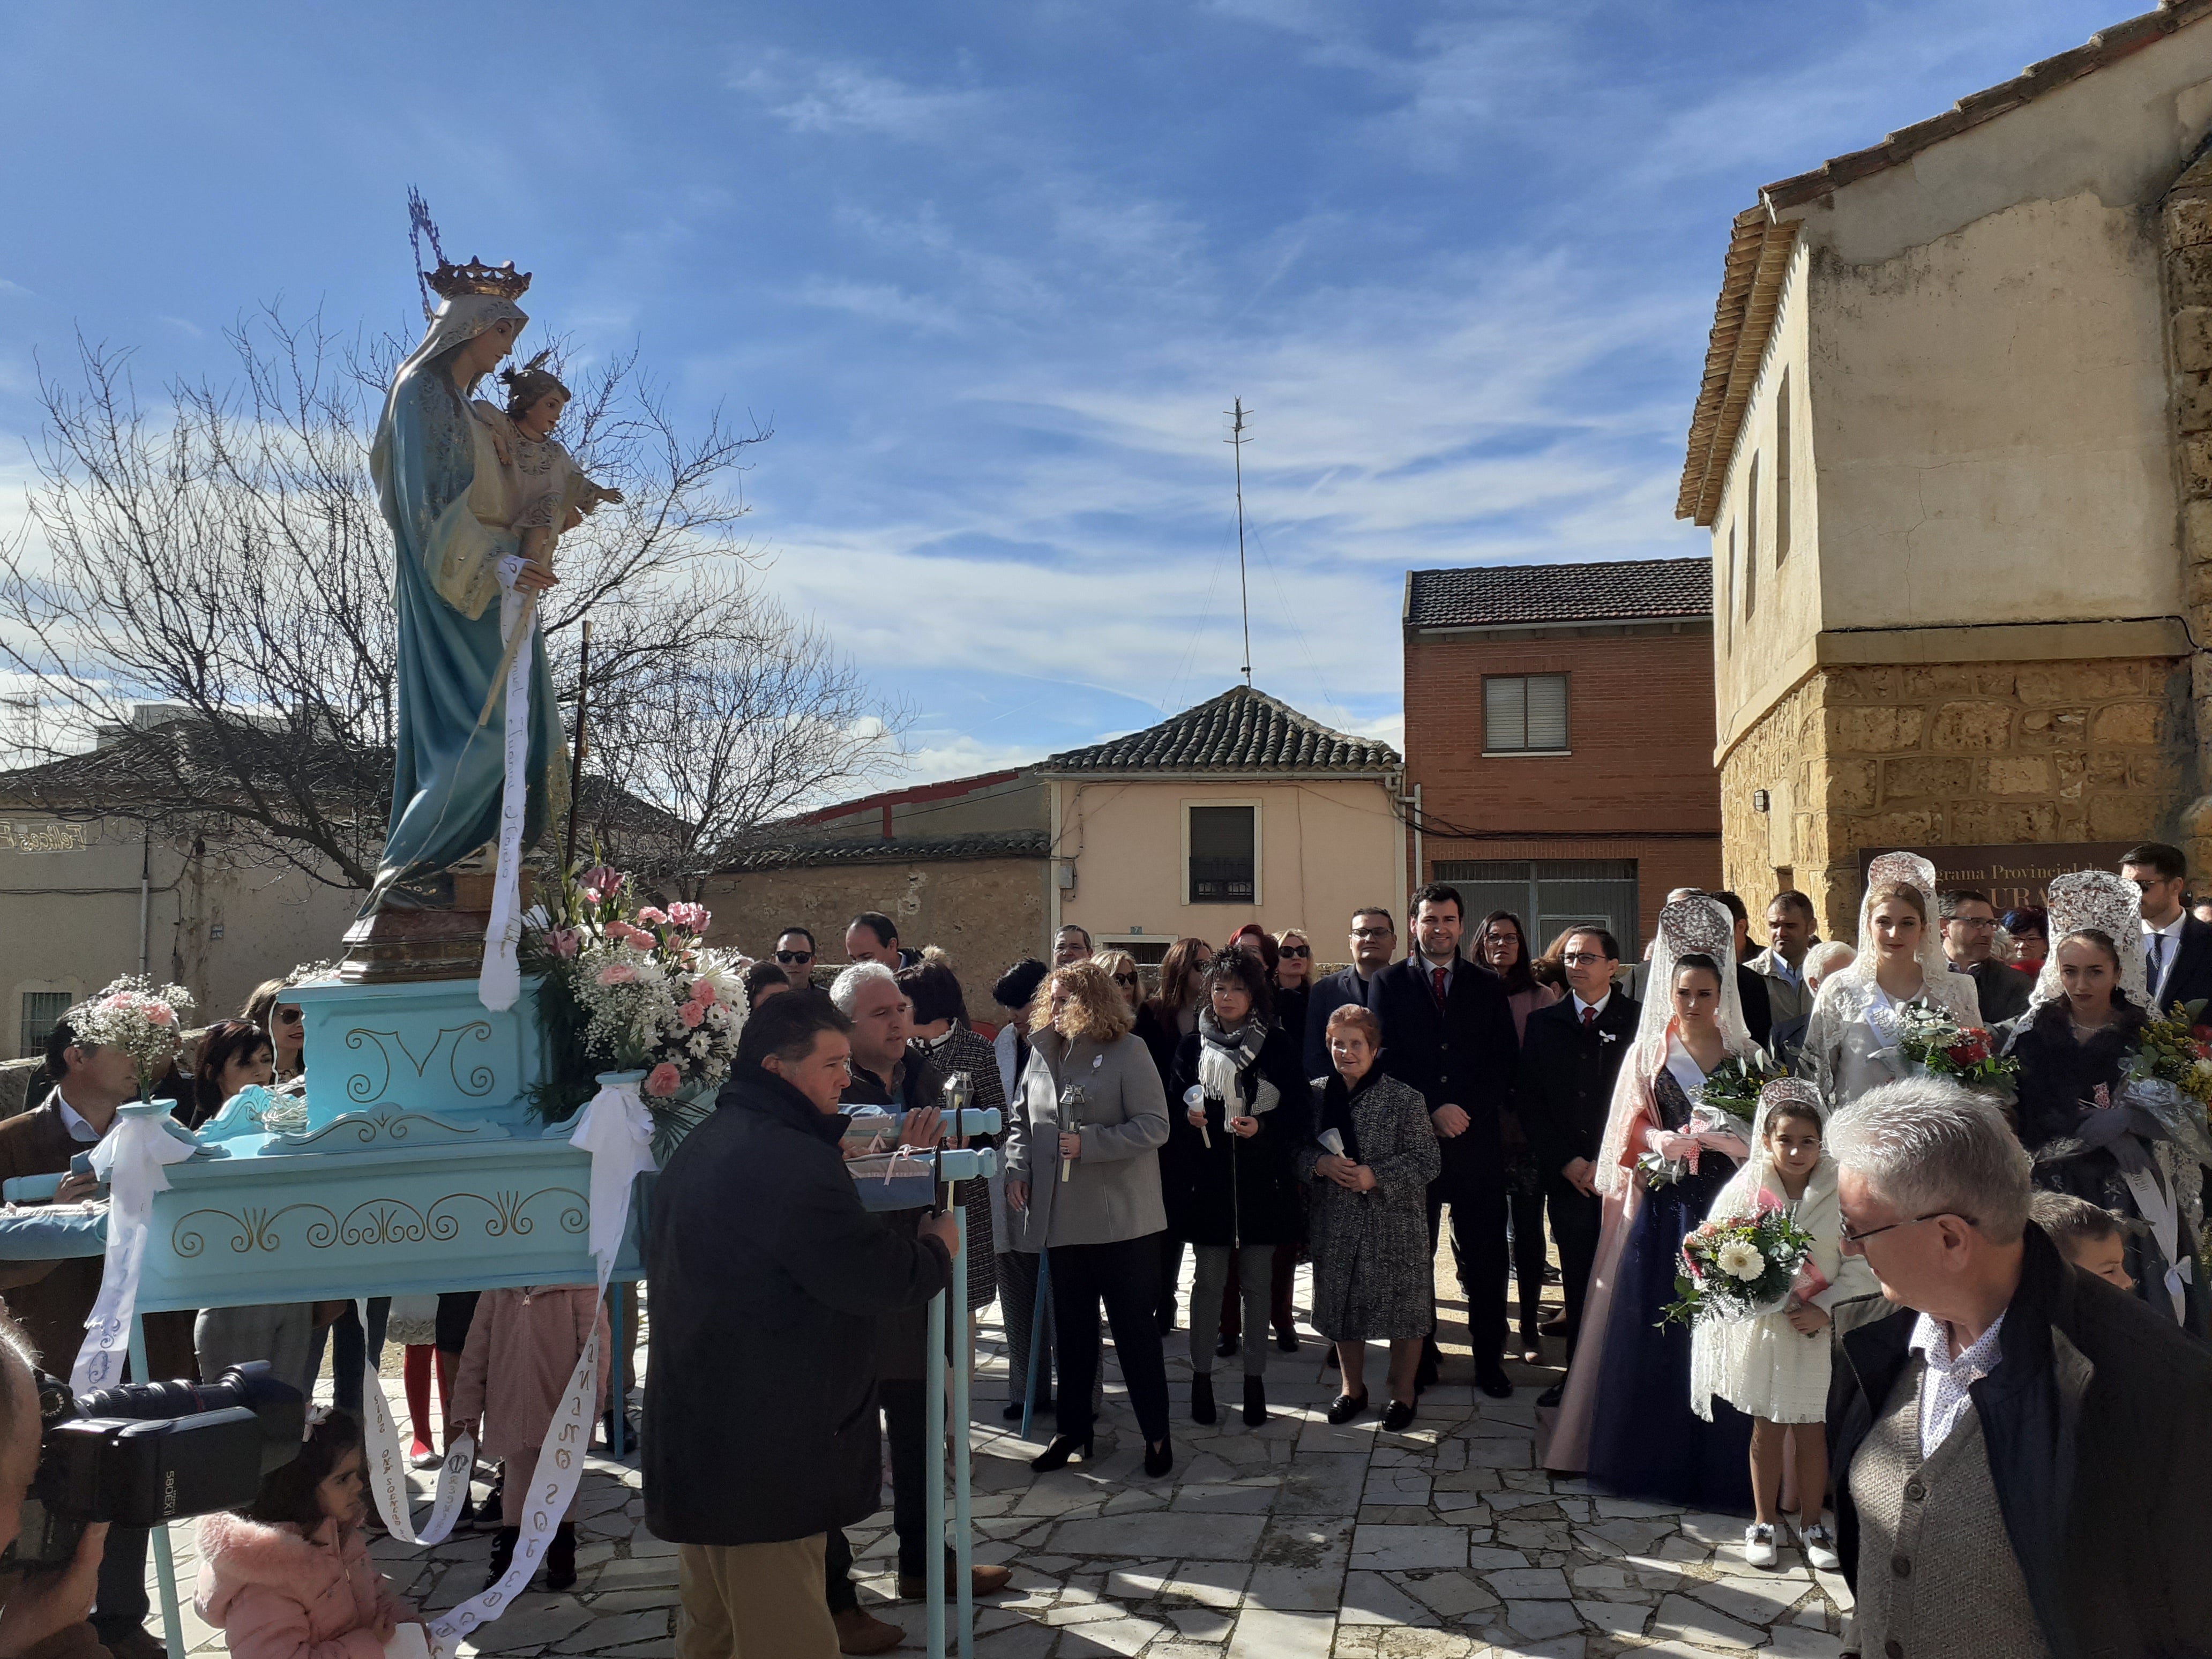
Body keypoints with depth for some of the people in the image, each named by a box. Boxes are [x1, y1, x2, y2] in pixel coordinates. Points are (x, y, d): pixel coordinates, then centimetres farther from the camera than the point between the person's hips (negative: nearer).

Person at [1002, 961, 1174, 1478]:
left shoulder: (1127, 1053, -9)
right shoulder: (1042, 1054, 7)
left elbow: (1154, 1126, -15)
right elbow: (1021, 1121, 15)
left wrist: (1088, 1143, -21)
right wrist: (1018, 1169, -1)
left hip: (1123, 1220, -5)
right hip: (1062, 1218, 5)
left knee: (1135, 1328, 4)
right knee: (1071, 1329, 14)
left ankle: (1157, 1434, 16)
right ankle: (1073, 1430, 26)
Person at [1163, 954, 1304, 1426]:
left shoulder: (1278, 1046, 1)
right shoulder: (1192, 1047, 6)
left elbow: (1297, 1115, -1)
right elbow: (1172, 1110, 7)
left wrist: (1262, 1126, -18)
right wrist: (1188, 1117, -14)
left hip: (1262, 1179, -1)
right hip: (1207, 1178, 1)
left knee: (1257, 1284, 5)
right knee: (1209, 1282, 5)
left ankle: (1254, 1379, 16)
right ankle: (1201, 1376, 16)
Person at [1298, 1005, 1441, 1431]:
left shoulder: (1405, 1099, -12)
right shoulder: (1317, 1094, 1)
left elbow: (1428, 1161, -10)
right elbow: (1300, 1151, 8)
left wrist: (1376, 1176, -21)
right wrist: (1320, 1163, -14)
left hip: (1395, 1226, -4)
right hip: (1337, 1225, 4)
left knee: (1402, 1311, 7)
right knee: (1342, 1306, 15)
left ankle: (1403, 1392, 29)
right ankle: (1352, 1388, 35)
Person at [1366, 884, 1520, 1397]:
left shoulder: (1489, 986, 11)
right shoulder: (1388, 984, 6)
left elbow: (1506, 1062, 5)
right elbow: (1385, 1060, -2)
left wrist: (1469, 1112, -8)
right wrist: (1431, 1112, -11)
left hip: (1477, 1138, 1)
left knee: (1484, 1258, 4)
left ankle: (1489, 1363, 14)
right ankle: (1418, 1361, 17)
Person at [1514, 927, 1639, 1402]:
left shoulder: (1640, 1021, 4)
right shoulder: (1543, 1023, 11)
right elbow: (1527, 1098, 8)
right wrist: (1566, 1162, -2)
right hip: (1568, 1178, 2)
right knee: (1578, 1283, 4)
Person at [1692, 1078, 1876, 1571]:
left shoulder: (1842, 1193, -10)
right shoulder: (1746, 1189, -8)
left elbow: (1862, 1265, -8)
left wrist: (1825, 1308, -16)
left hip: (1821, 1332, 0)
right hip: (1762, 1327, 0)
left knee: (1811, 1430, 11)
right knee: (1767, 1428, 12)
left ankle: (1811, 1523, 30)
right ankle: (1764, 1521, 28)